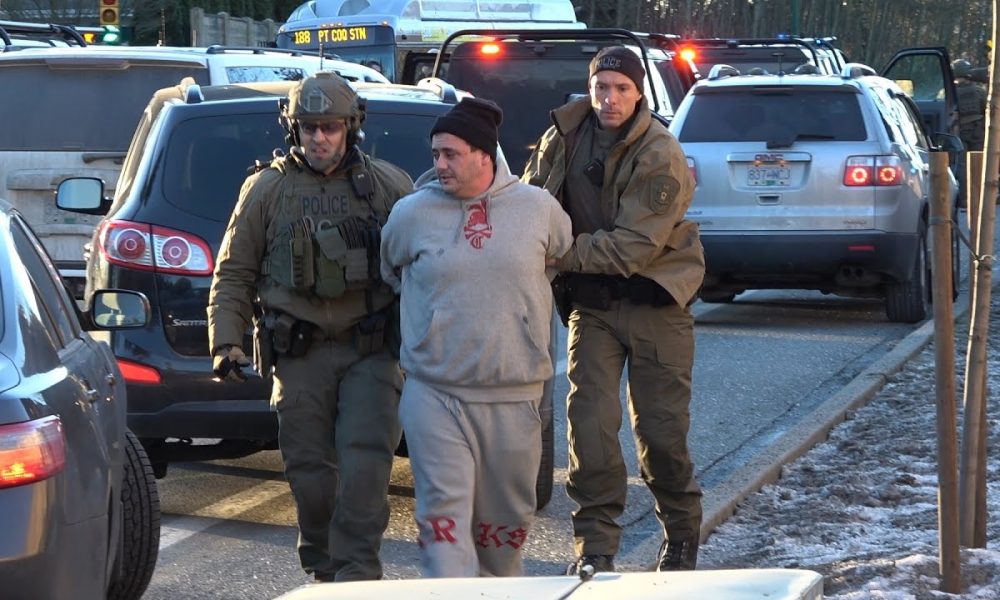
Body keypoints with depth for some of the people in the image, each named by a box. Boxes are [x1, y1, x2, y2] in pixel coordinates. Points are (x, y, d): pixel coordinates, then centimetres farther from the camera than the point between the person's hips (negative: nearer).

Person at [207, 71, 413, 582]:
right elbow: (233, 274, 11)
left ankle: (356, 570, -11)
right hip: (300, 354, 1)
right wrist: (226, 340, 1)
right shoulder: (266, 189, 9)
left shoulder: (388, 185, 8)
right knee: (309, 469, 2)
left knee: (365, 458, -14)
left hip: (371, 351, -1)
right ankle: (324, 568, 17)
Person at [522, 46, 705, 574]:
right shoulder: (563, 139, -2)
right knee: (589, 420, -6)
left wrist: (562, 255, -23)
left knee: (660, 427, 3)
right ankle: (595, 545, 1)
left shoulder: (661, 156, -18)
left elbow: (635, 245, -22)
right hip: (592, 300, 4)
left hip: (654, 297, -3)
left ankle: (681, 536, 24)